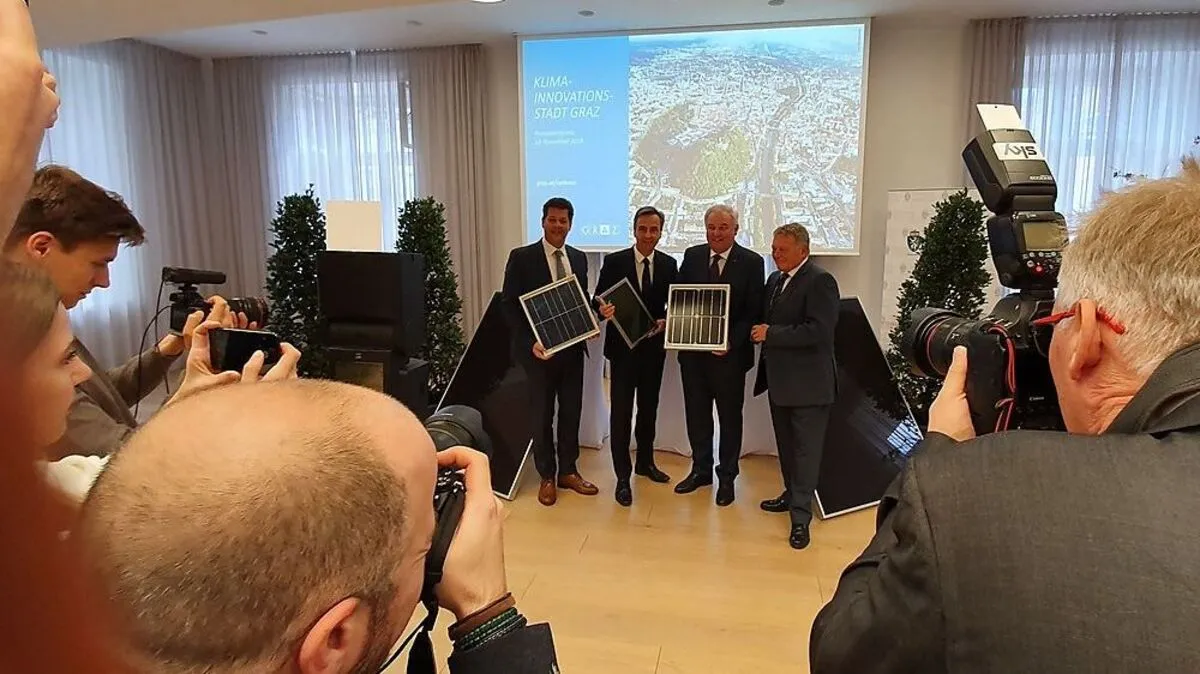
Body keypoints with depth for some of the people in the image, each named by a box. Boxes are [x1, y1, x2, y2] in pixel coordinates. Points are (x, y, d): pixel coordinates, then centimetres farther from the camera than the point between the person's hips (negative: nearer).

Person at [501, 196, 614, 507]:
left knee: (571, 412, 13)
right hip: (539, 350, -4)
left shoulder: (579, 258, 8)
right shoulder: (521, 257, -8)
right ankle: (547, 477, 24)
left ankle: (568, 471, 30)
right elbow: (510, 307, -10)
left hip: (572, 348, 5)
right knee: (541, 415, 8)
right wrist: (531, 342, -20)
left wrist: (600, 310, -7)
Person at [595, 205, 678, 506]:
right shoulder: (614, 262, -6)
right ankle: (623, 477, 7)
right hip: (622, 347, -3)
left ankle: (645, 462, 35)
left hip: (654, 347, 4)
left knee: (649, 408, 17)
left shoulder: (669, 264, 3)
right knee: (621, 411, -2)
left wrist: (665, 321, -12)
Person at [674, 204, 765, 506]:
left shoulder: (752, 262, -6)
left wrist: (731, 342, -20)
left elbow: (754, 311, -8)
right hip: (693, 350, 3)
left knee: (730, 417, 11)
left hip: (730, 353, -3)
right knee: (696, 413, 15)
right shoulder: (692, 256, 4)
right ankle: (701, 469, 32)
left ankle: (727, 477, 26)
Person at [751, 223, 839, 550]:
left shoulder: (820, 280, -15)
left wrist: (771, 334, -20)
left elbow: (819, 331, -24)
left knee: (806, 450, -1)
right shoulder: (775, 280, 11)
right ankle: (792, 495, 36)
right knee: (786, 446, 20)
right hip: (780, 379, 9)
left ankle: (800, 517, 5)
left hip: (808, 383, -8)